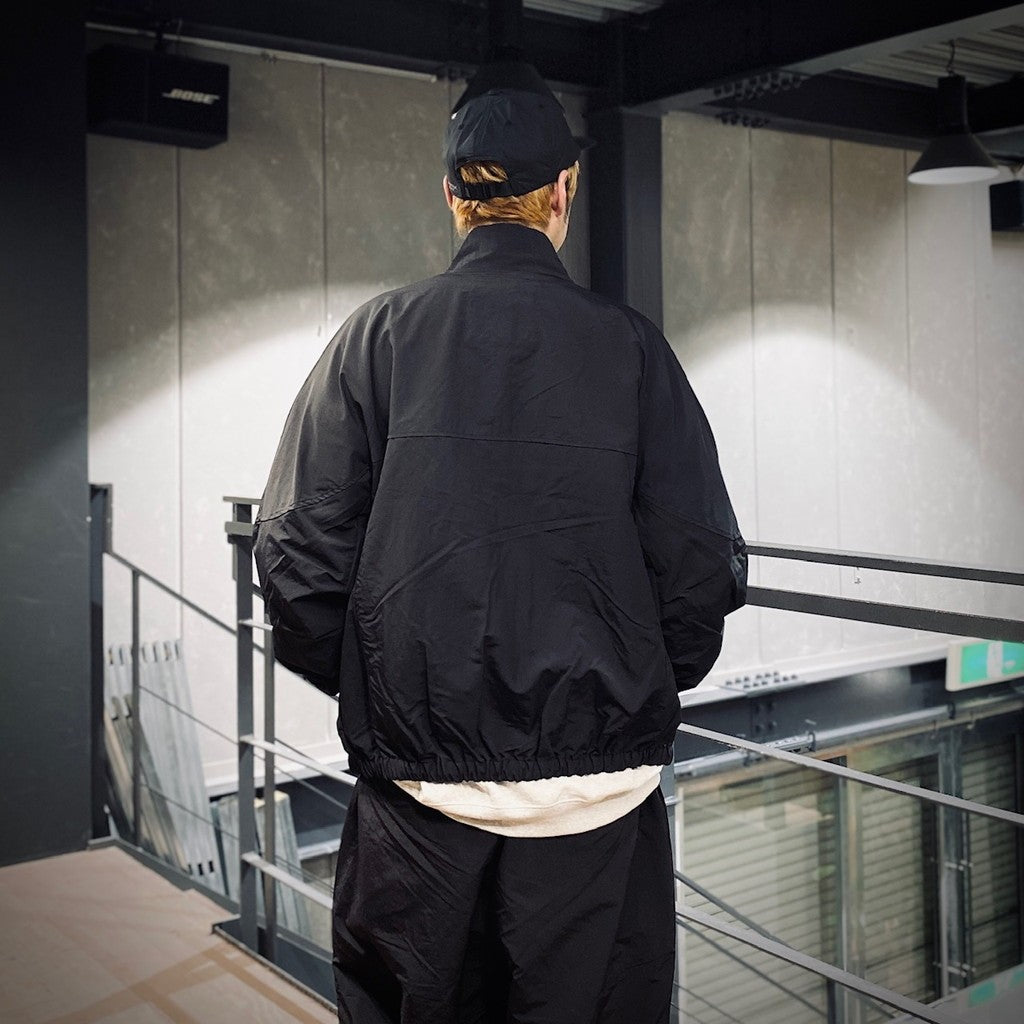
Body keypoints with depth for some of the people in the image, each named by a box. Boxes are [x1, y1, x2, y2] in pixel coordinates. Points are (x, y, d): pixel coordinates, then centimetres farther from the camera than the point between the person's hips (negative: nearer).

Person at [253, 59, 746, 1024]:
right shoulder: (628, 345, -3)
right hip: (597, 778, 0)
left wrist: (365, 686, 11)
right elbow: (701, 564, -5)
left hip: (417, 779, 1)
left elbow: (297, 551, -5)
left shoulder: (377, 336, -2)